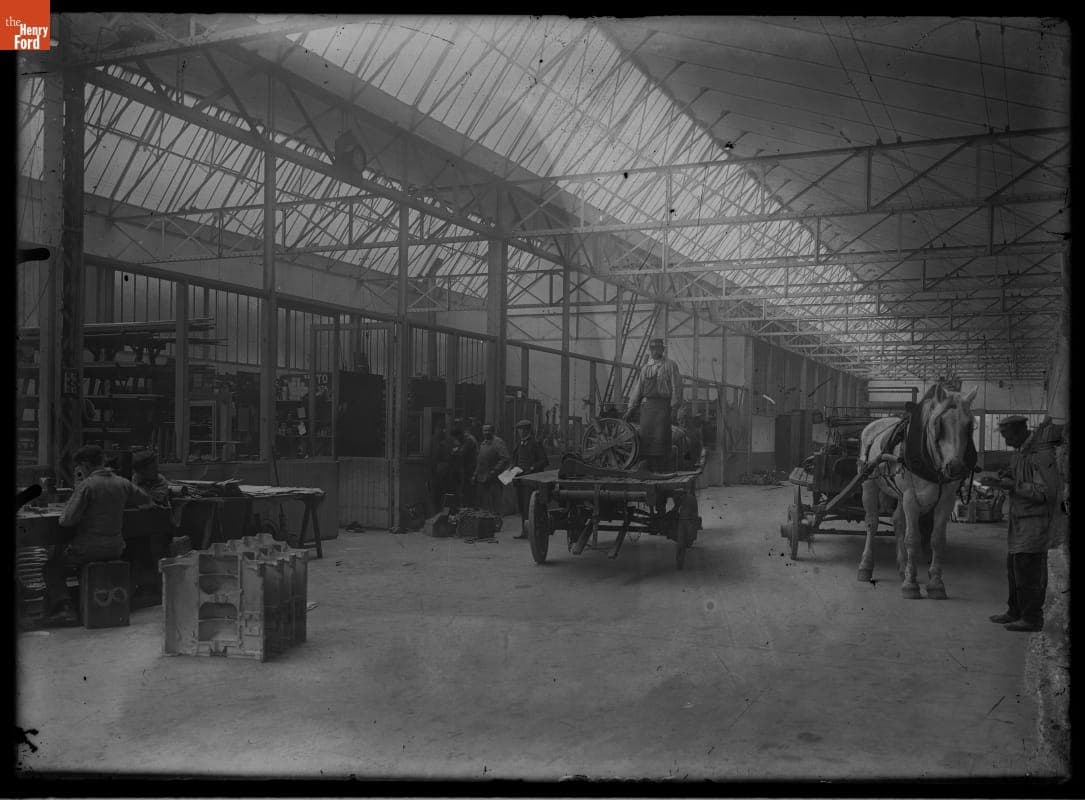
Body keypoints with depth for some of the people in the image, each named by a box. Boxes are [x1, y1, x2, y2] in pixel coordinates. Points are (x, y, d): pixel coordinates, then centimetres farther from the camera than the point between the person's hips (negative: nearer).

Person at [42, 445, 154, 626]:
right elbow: (147, 501, 17)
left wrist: (67, 507, 3)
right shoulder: (122, 483, 1)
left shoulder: (87, 485, -17)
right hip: (116, 548, 6)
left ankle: (63, 608, 0)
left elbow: (67, 520, -19)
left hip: (89, 548, -6)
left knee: (51, 570, 16)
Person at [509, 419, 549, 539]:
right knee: (521, 505, 9)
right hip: (520, 479, 7)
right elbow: (512, 458, 27)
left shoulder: (536, 444, -5)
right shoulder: (517, 445, 16)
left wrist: (532, 468, -17)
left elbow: (545, 461, -7)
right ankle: (523, 531, 15)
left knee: (528, 505, -12)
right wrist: (512, 466, 6)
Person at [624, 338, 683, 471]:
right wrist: (630, 409, 13)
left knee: (661, 437, -8)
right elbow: (638, 389, 19)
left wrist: (674, 408, -10)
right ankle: (651, 469, 7)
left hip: (663, 405, -5)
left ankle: (663, 469, -2)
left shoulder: (670, 365, 4)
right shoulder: (645, 368, 18)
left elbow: (676, 387, -2)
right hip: (646, 405, 5)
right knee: (646, 437, 0)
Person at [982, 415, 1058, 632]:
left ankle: (1032, 618, 4)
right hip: (1019, 520, 10)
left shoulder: (1041, 455, -18)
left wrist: (1013, 485, -20)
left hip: (1035, 521, -10)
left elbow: (1046, 492, -23)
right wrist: (999, 481, 2)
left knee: (1028, 570, -5)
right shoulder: (1019, 454, 13)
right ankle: (1015, 612, 27)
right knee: (1013, 566, 16)